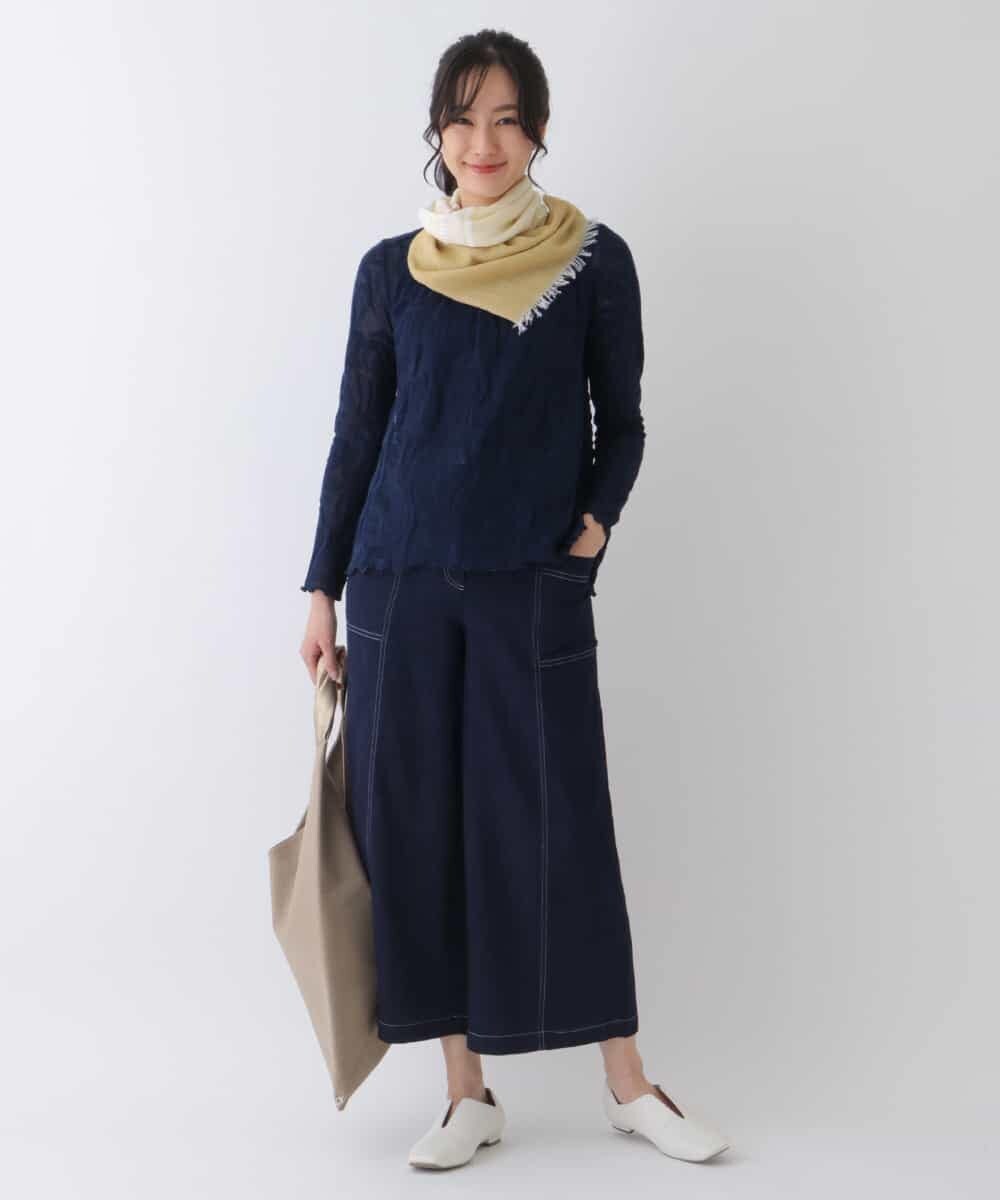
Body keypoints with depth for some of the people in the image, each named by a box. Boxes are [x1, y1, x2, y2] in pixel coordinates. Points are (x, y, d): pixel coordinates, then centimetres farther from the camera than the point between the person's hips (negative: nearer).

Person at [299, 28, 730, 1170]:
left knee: (559, 824, 0)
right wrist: (322, 589, 7)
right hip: (401, 583, 2)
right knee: (416, 824, 3)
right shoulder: (391, 269, 6)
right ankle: (467, 1090, 15)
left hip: (536, 586, -2)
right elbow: (356, 435, 9)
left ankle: (628, 1081, 15)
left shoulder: (595, 259, 2)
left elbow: (620, 423, 8)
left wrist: (595, 520, -9)